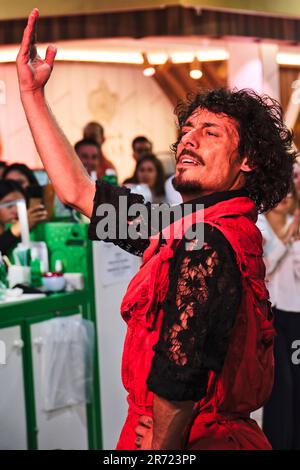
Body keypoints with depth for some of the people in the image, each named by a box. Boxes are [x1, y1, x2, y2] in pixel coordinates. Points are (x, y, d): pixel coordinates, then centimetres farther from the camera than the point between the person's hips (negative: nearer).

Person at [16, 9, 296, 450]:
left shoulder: (205, 245, -22)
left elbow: (178, 386, -27)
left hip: (194, 440, -8)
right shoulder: (188, 226, 5)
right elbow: (79, 191, 11)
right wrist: (31, 91, 14)